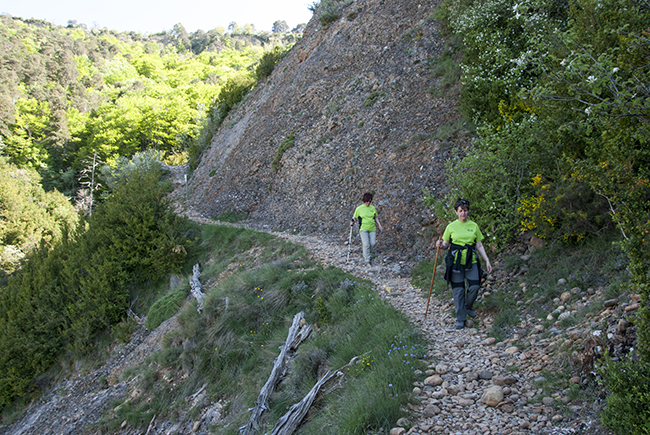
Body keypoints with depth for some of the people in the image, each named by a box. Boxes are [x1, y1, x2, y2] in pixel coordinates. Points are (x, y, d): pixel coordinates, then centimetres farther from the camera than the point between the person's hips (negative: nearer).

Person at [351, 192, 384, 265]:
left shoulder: (373, 208, 7)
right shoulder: (359, 208, -3)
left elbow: (376, 218, 15)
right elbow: (354, 217, 2)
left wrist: (380, 226, 10)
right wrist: (352, 222, -17)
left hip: (372, 229, 4)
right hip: (363, 229, -3)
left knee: (373, 243, -3)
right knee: (366, 244, -12)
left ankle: (368, 254, 26)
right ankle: (368, 260, -5)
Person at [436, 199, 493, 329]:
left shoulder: (474, 226, 8)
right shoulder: (451, 227, 3)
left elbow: (479, 246, 10)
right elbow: (446, 244, 9)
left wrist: (487, 261, 4)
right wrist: (440, 245, -14)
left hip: (471, 261, 2)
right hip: (455, 261, -1)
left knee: (474, 286, -8)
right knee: (458, 289, -1)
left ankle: (468, 306, 24)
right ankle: (460, 318, 10)